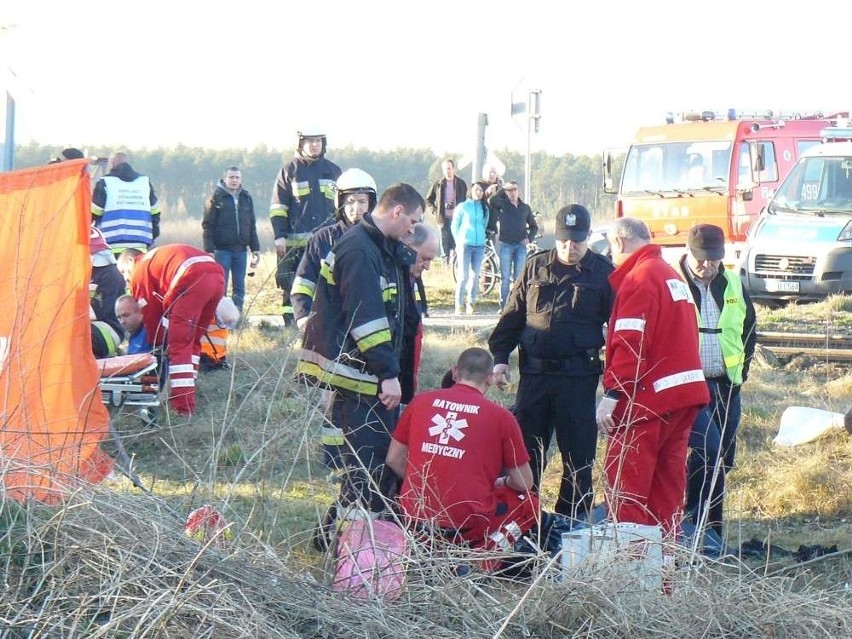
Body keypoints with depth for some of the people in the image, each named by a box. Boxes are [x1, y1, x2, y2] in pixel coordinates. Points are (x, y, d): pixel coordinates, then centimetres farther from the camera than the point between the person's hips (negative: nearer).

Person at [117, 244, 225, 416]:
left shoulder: (139, 271, 14)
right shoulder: (156, 258, 38)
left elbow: (150, 311, 15)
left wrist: (156, 343, 27)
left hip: (193, 280, -8)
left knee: (178, 344, -4)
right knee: (192, 339, 22)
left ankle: (183, 408, -10)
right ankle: (186, 394, 24)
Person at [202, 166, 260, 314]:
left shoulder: (246, 198, 12)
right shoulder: (216, 198, -1)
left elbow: (252, 227, 16)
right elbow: (207, 226, -4)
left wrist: (255, 249, 9)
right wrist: (209, 250, -12)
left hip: (241, 250, 4)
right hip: (221, 250, -4)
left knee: (239, 287, 4)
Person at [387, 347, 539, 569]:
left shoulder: (420, 401, 6)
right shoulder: (501, 416, -2)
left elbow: (394, 460, 13)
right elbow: (523, 483, 3)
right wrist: (502, 482, 26)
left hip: (415, 517, 5)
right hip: (467, 523, -5)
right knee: (529, 502, 19)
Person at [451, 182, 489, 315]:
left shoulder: (484, 209, 11)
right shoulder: (462, 207, 1)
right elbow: (454, 226, 5)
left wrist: (481, 239, 9)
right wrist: (458, 242, 3)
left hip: (479, 246, 4)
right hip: (465, 245, -4)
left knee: (475, 276, 4)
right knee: (463, 276, -7)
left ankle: (471, 304, 12)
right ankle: (459, 305, -4)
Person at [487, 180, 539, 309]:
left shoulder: (525, 207, 11)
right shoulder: (502, 204, 3)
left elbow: (534, 226, 18)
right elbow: (491, 201, -20)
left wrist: (529, 238, 1)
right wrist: (502, 189, -20)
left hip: (521, 246, 2)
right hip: (506, 245, -2)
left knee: (519, 278, 2)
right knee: (505, 278, -1)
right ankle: (503, 306, 1)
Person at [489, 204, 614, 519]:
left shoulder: (603, 273, 1)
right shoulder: (536, 266, 9)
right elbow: (512, 316, 13)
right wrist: (500, 357, 5)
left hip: (579, 377, -3)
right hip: (535, 372, 3)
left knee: (578, 452, 3)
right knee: (526, 447, 7)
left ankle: (573, 518, 11)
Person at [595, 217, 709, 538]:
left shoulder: (638, 278, -12)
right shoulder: (672, 275, 18)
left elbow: (630, 344, -20)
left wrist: (612, 394, -23)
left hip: (648, 397, -9)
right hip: (686, 391, 9)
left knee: (626, 477, -5)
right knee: (668, 478, 12)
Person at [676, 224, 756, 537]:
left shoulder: (732, 285, 10)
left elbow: (749, 327, 23)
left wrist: (741, 368, 12)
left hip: (725, 386, 6)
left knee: (721, 460, 8)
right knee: (708, 450, -21)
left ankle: (713, 529, 16)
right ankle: (696, 521, -11)